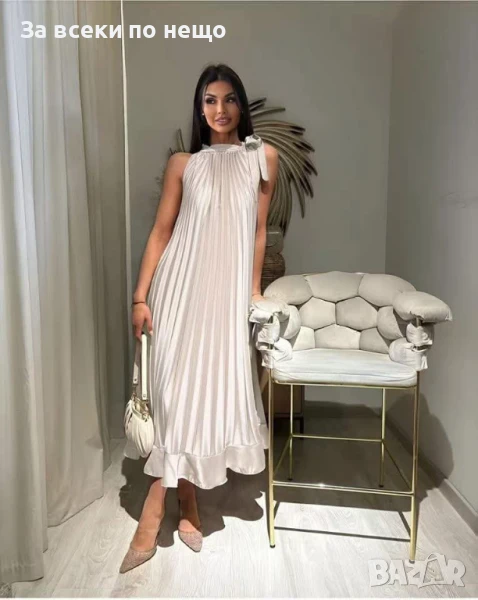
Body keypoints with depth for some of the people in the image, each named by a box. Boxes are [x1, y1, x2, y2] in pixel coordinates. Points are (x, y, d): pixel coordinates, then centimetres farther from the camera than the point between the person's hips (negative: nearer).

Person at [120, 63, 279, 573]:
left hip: (227, 290, 1)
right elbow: (161, 231, 4)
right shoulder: (183, 163, 6)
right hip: (180, 285, 0)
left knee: (210, 389, 3)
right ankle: (186, 506, 16)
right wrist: (140, 296, -3)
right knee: (176, 389, -2)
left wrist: (254, 288, 12)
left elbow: (259, 230, 10)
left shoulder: (264, 157, 8)